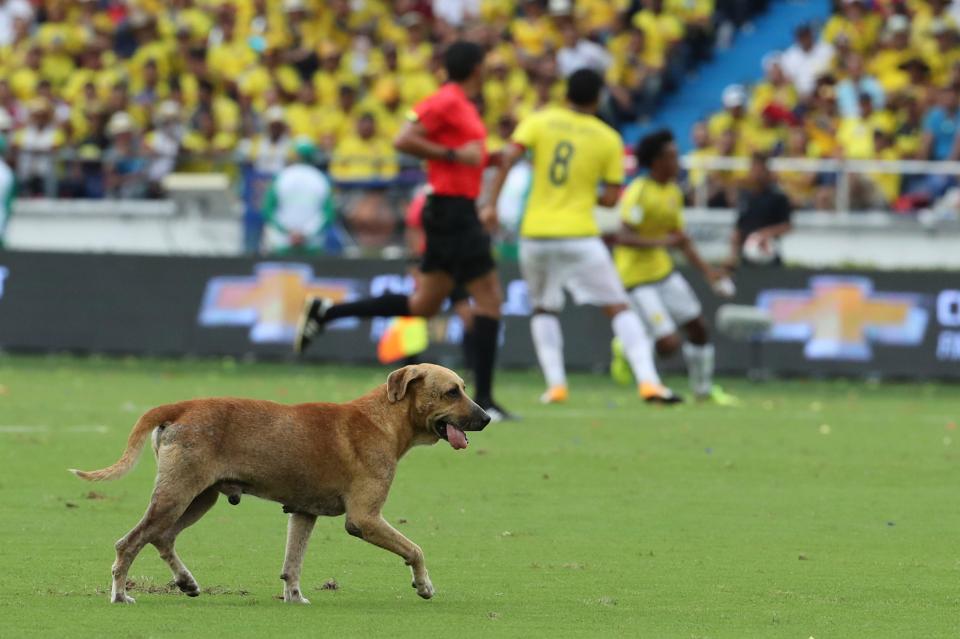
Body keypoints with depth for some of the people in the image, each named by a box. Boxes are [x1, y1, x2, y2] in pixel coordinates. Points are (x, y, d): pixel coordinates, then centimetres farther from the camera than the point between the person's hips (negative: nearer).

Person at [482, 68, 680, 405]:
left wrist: (491, 203, -10)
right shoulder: (609, 139, 2)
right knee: (618, 308, 2)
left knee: (543, 310, 21)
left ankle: (555, 384, 6)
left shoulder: (539, 121, 3)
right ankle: (648, 381, -11)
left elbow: (508, 158, -10)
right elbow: (610, 197, 2)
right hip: (580, 235, -2)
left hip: (535, 235, 2)